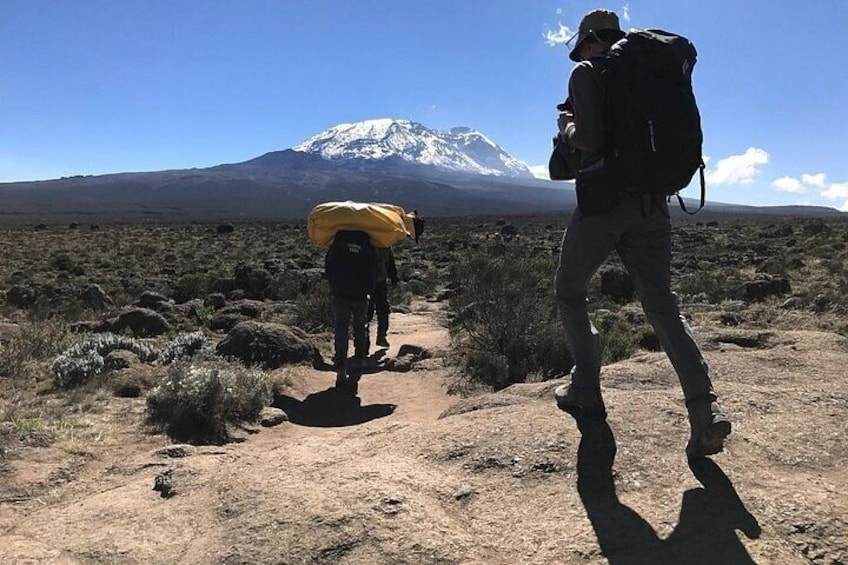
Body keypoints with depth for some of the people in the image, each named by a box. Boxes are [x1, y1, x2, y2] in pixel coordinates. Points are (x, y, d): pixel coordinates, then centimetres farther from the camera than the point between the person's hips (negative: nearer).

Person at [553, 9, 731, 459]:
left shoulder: (586, 73, 0)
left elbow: (590, 138, -15)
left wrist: (566, 127, 5)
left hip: (602, 202, -5)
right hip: (651, 206, 6)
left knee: (569, 293, 14)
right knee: (662, 306, 1)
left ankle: (586, 393, 12)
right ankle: (705, 407, -15)